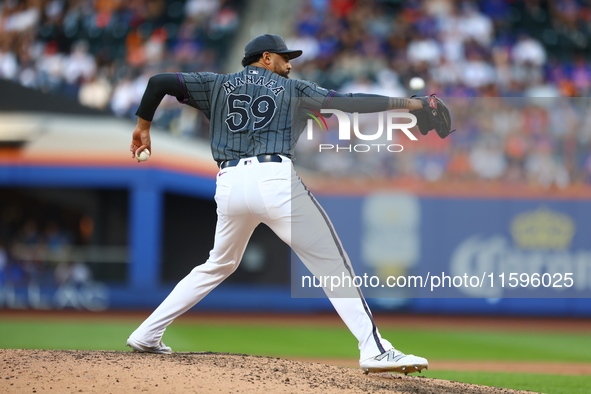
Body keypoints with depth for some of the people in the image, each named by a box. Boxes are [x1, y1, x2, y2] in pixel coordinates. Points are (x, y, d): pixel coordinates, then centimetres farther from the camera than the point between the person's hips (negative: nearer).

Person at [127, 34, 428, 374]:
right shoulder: (291, 89, 16)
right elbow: (347, 102, 9)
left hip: (230, 184, 4)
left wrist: (143, 126, 27)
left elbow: (160, 81, 16)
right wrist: (403, 103, 15)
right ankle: (374, 350, -14)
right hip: (275, 179, -4)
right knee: (333, 264, -2)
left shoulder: (217, 85, 22)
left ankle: (147, 336, 21)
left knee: (219, 266, 25)